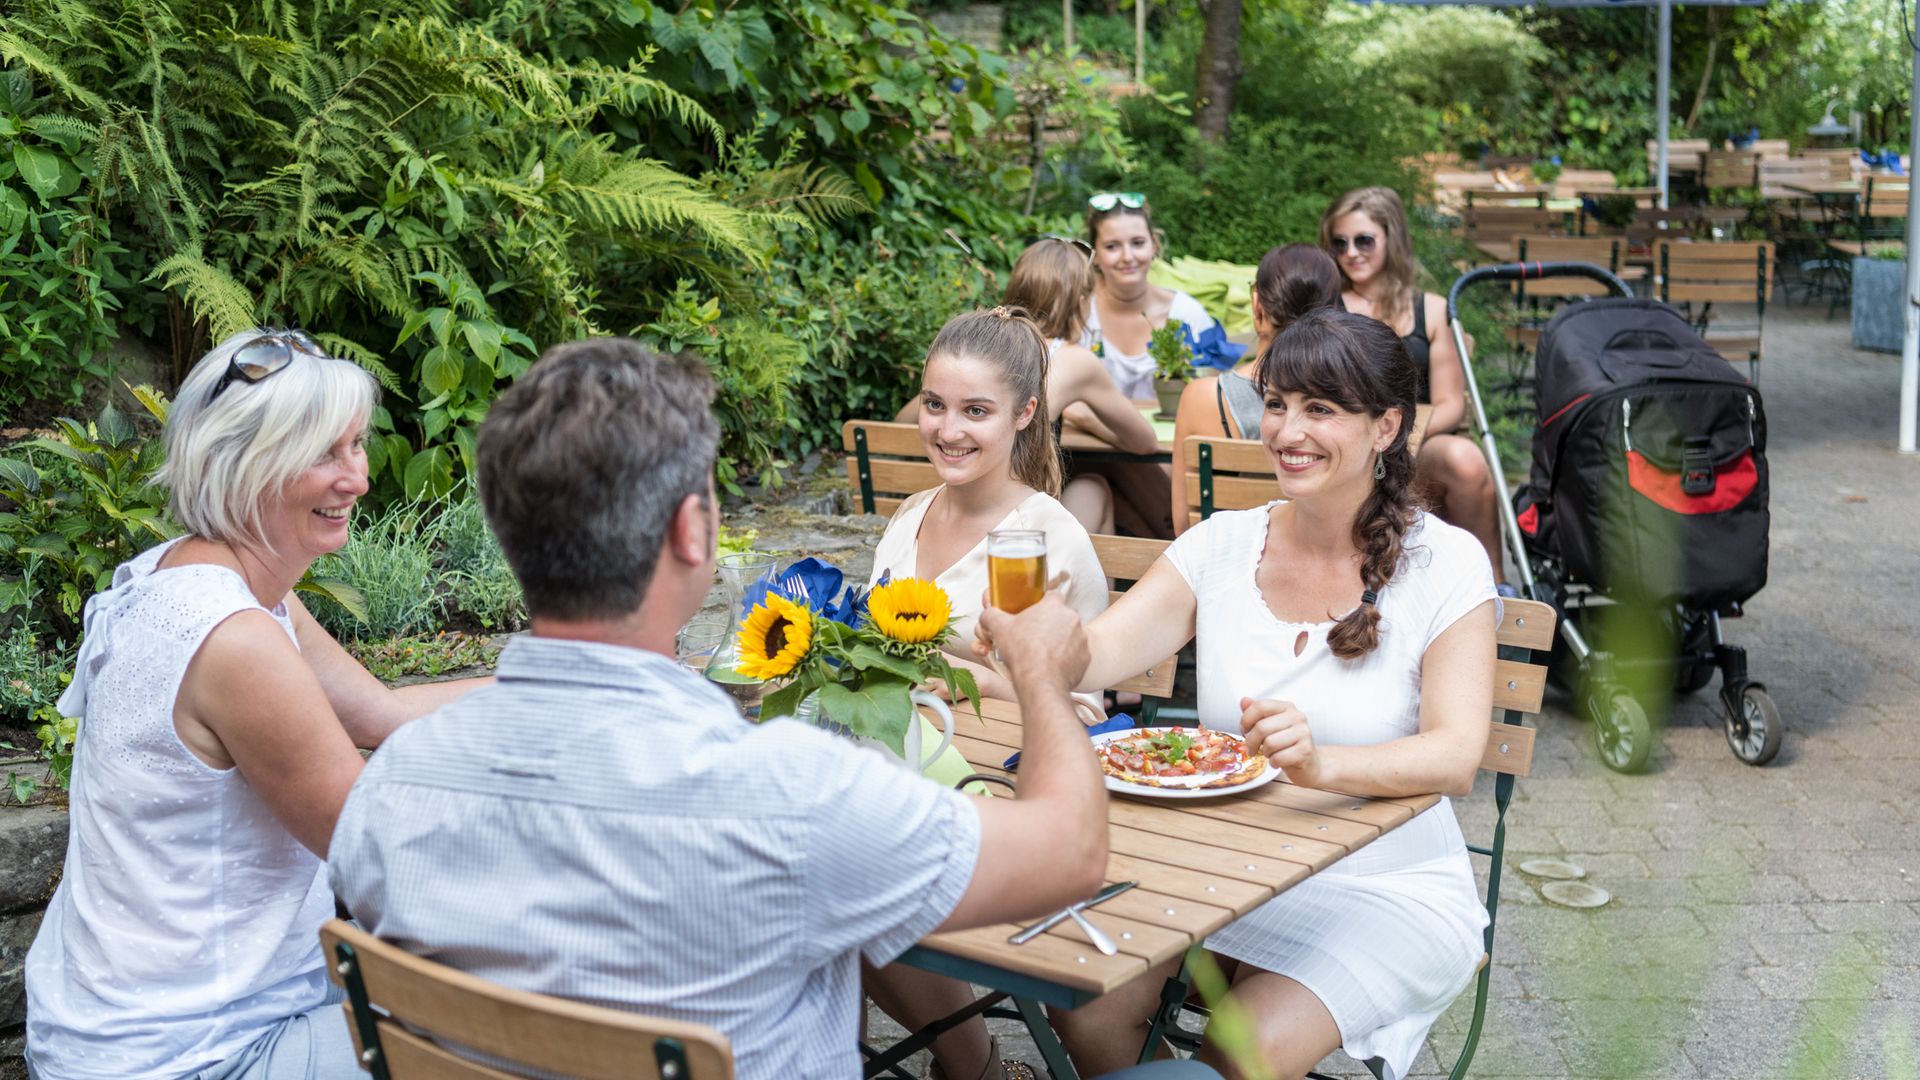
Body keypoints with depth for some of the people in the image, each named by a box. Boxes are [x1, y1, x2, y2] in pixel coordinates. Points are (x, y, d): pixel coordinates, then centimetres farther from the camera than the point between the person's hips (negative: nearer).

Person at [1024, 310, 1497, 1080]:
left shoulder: (1444, 563, -8)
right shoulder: (1224, 545, 2)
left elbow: (1456, 756, -19)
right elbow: (1099, 651, -9)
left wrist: (1323, 763, -39)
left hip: (1387, 892, -3)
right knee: (1083, 1009, -16)